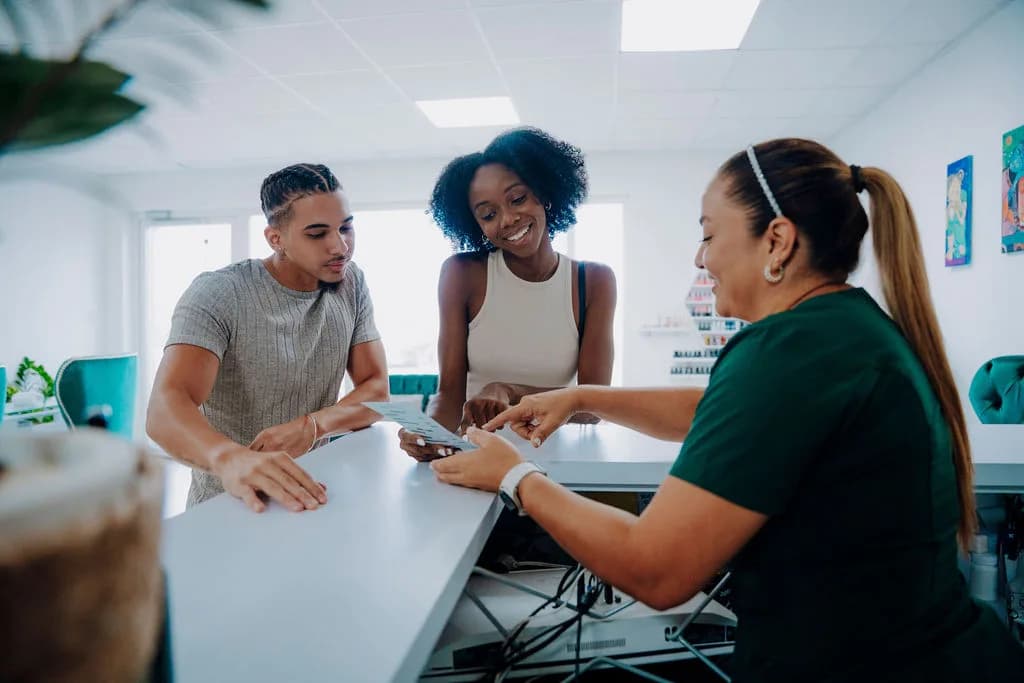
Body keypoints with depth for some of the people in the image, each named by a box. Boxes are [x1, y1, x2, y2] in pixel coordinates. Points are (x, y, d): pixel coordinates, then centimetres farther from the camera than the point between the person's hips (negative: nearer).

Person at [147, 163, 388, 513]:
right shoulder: (218, 294, -14)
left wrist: (312, 426, -21)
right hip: (228, 507, -1)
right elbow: (165, 410, -25)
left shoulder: (351, 284, 0)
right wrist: (231, 459, -45)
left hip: (313, 496, 2)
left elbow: (376, 389, -2)